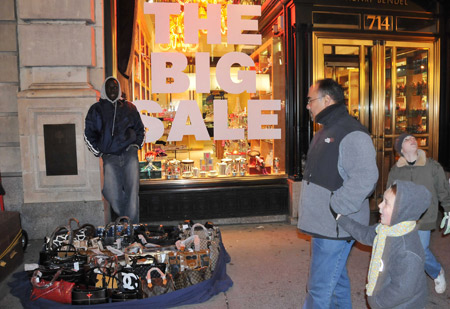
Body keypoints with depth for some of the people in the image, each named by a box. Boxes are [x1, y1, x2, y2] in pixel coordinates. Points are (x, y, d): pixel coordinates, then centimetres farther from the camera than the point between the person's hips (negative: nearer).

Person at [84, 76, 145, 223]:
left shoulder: (129, 108, 15)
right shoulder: (96, 109, 12)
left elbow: (140, 128, 24)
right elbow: (88, 134, 14)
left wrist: (136, 145, 11)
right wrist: (99, 152, 7)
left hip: (129, 153, 0)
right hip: (110, 157, 0)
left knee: (132, 191, -9)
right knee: (113, 195, -7)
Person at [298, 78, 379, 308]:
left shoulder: (352, 134, -18)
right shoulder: (325, 132, 13)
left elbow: (365, 178, -28)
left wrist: (334, 209, -24)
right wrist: (310, 212, 14)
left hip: (335, 228, -9)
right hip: (323, 224, 10)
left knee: (320, 289, -1)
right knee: (336, 278, 24)